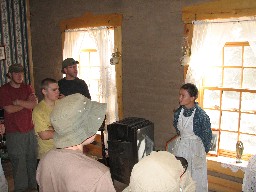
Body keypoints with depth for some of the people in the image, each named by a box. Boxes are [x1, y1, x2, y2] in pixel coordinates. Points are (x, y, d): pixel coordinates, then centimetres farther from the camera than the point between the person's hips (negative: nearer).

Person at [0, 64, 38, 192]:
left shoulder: (27, 88, 10)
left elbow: (35, 104, -5)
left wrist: (18, 101, -13)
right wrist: (27, 103, -5)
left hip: (30, 130, 4)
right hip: (14, 133, -4)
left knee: (32, 160, 11)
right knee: (18, 163, 3)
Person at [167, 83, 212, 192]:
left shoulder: (201, 115, -22)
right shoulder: (178, 112, -6)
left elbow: (207, 135, -10)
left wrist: (204, 150, -1)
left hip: (195, 148, -4)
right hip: (180, 146, 5)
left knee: (195, 177, 10)